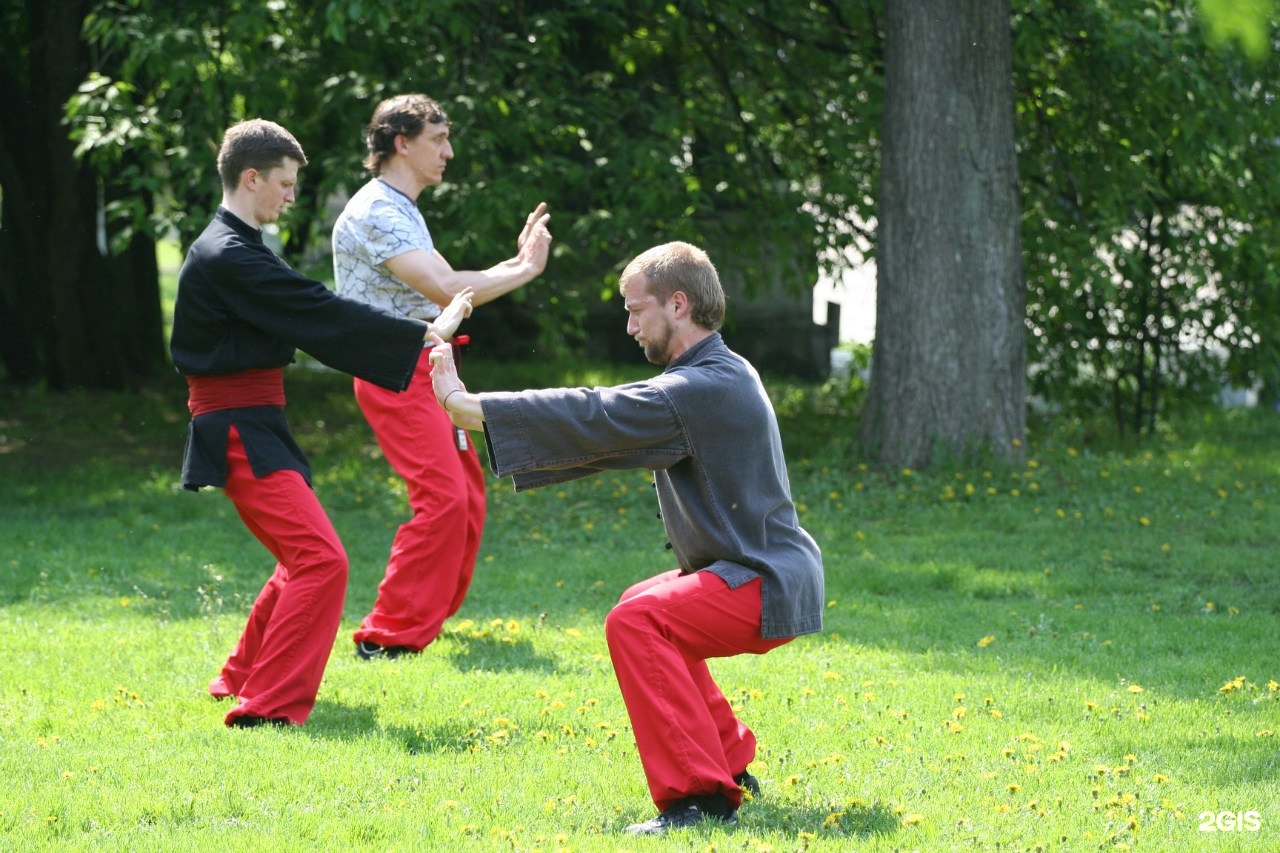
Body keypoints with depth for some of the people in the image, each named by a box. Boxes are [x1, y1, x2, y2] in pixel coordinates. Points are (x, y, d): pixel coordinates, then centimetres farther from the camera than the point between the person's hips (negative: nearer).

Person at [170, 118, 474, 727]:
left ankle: (243, 679, 34)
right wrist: (425, 334, -15)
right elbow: (321, 316, -20)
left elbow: (304, 319, 20)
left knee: (304, 558, 22)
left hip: (252, 426, 11)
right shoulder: (228, 257, -18)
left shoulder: (229, 248, 16)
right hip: (240, 430, -11)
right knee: (321, 561, -17)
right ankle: (268, 709, -17)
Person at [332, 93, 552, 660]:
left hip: (427, 371, 11)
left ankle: (430, 614, 28)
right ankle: (387, 636, -16)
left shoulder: (402, 211, 19)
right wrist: (525, 270, -14)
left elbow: (448, 289, 19)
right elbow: (444, 289, -24)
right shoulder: (375, 213, -16)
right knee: (443, 497, -18)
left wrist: (518, 260, 11)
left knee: (466, 496, 14)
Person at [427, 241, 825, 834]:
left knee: (635, 624, -24)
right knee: (644, 608, 27)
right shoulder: (717, 375, 13)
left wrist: (467, 406, -14)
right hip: (751, 570, 11)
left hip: (769, 587, -11)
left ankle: (699, 799, -26)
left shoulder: (701, 390, -20)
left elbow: (591, 418, -20)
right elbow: (606, 429, 16)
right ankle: (730, 767, 31)